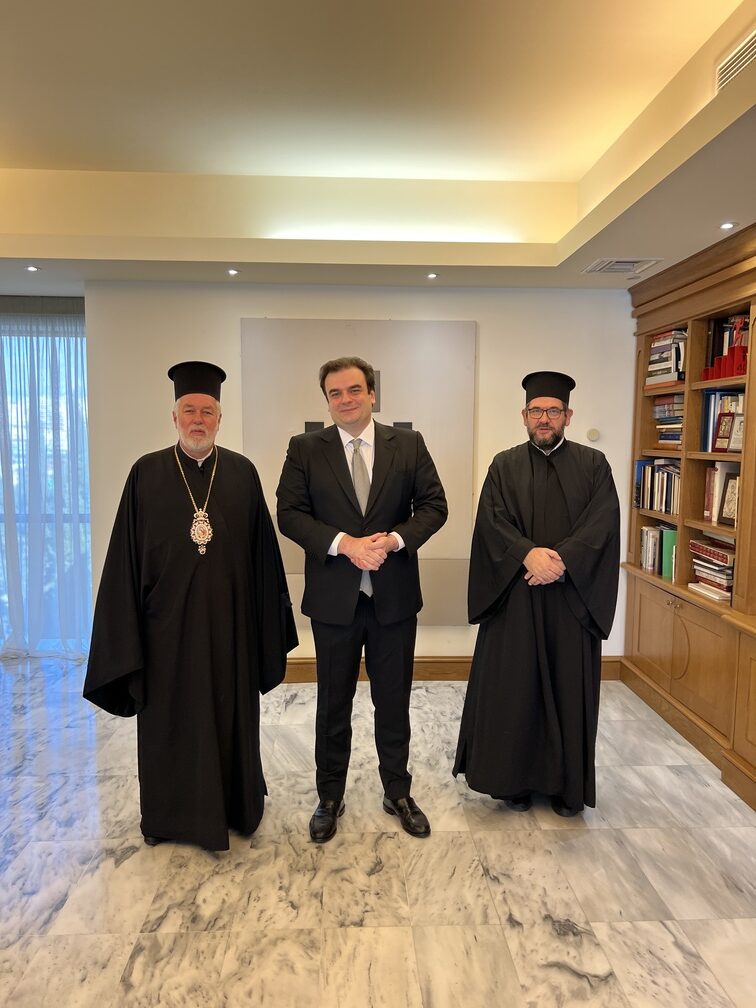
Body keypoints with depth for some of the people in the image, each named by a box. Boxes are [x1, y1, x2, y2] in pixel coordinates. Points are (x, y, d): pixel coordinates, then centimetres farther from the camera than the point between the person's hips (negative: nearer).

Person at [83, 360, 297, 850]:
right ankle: (169, 813, 35)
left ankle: (235, 804, 36)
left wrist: (265, 620, 1)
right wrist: (127, 633, -5)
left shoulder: (243, 473, 0)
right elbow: (126, 556, -2)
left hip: (229, 620, 1)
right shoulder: (147, 473, -2)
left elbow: (262, 551, 1)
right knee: (170, 717, 13)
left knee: (231, 713, 14)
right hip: (168, 622, 0)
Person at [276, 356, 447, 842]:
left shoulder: (409, 444, 2)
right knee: (333, 705, 14)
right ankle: (330, 798, 33)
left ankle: (398, 793, 35)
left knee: (394, 702, 15)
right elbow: (290, 513, -6)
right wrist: (344, 544, -20)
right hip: (334, 597, 0)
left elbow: (434, 505, 0)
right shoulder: (305, 448, 0)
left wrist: (394, 540, -17)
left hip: (395, 595, 1)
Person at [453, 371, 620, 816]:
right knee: (514, 688, 6)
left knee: (569, 689, 8)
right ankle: (515, 779, 22)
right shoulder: (505, 466, 6)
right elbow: (493, 522, -5)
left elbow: (603, 523, -7)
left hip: (573, 597, 0)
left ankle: (568, 784, 23)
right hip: (515, 598, 0)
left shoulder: (593, 465, 5)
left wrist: (561, 560, -20)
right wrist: (528, 555, -21)